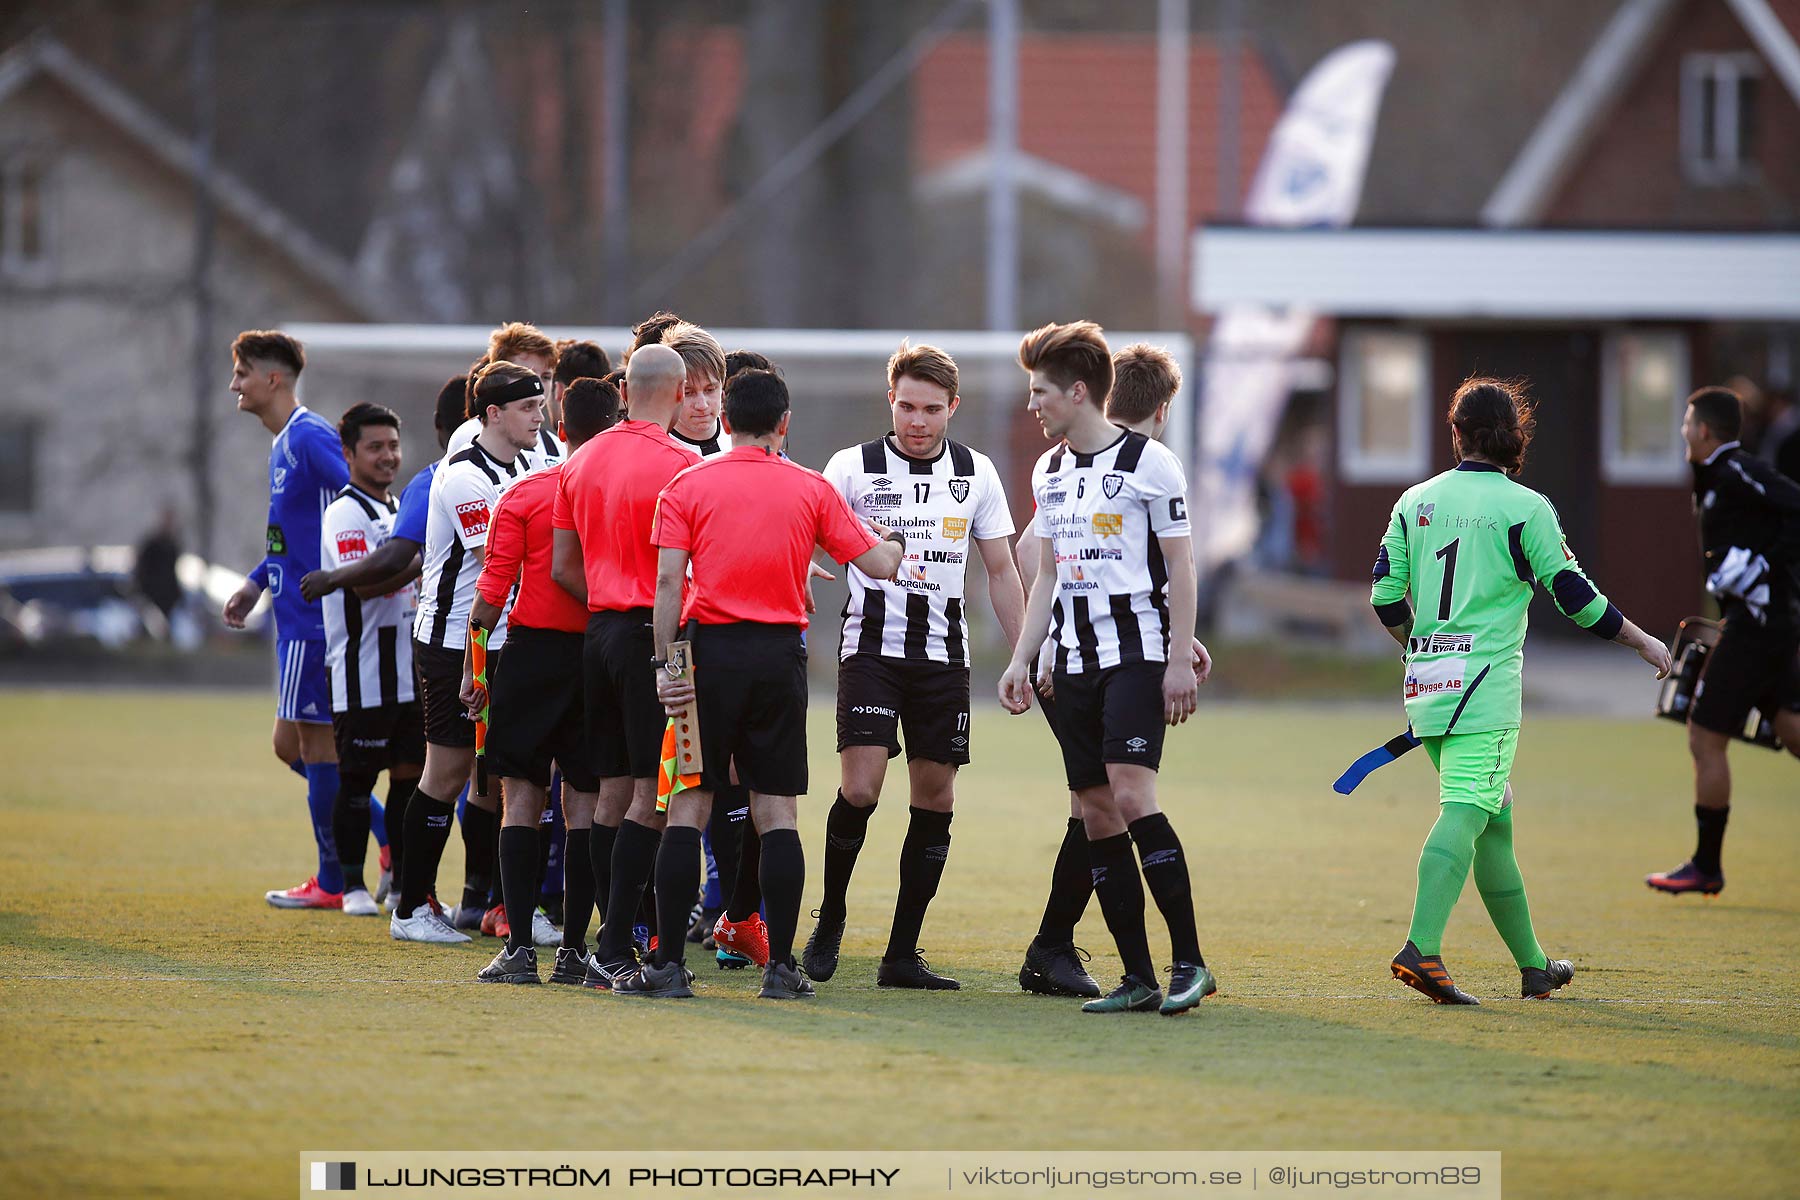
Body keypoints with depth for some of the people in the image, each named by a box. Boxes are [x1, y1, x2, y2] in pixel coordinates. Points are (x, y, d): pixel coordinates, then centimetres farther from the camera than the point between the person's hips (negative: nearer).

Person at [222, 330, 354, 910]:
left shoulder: (310, 438, -15)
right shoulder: (284, 443, 17)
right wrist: (255, 583, 27)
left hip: (313, 617, -10)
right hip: (298, 617, 10)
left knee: (315, 743, -4)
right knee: (292, 743, 13)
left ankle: (332, 882, 3)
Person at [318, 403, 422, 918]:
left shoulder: (399, 511, 18)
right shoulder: (345, 514, -10)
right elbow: (364, 583, -23)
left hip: (408, 671, 8)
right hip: (361, 674, -8)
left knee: (410, 772, 7)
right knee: (357, 778, -2)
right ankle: (353, 885, 5)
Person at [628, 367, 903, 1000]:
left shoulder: (688, 485, 1)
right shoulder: (811, 489, 5)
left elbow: (668, 581, -6)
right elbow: (877, 564, 7)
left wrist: (666, 664, -5)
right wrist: (894, 543, 29)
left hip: (712, 648, -1)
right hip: (780, 655, 1)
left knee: (689, 807, 2)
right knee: (777, 814, 4)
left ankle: (668, 964, -2)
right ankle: (780, 966, 1)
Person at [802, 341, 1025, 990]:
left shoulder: (976, 473, 7)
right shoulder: (852, 467, -1)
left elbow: (1001, 571, 13)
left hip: (943, 653, 3)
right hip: (871, 643, -3)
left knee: (935, 798, 1)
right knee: (860, 788, -16)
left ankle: (903, 954, 7)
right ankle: (830, 919, 7)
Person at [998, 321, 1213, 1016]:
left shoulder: (1148, 461, -6)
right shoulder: (1049, 472, 15)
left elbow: (1180, 566, -6)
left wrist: (1180, 660, -11)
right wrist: (1021, 660, 15)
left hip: (1137, 651, -7)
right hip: (1075, 659, 7)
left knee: (1130, 796, -20)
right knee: (1096, 815, 2)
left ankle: (1188, 961, -14)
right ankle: (1139, 978, 4)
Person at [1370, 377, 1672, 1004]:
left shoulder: (1416, 501, 10)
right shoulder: (1524, 507, -5)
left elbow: (1385, 597, 11)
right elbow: (1576, 598, -3)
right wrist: (1643, 642, 10)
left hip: (1426, 676, 6)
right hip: (1484, 682, -6)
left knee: (1494, 820, 14)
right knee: (1465, 813, -13)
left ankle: (1534, 965, 21)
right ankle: (1421, 948, -30)